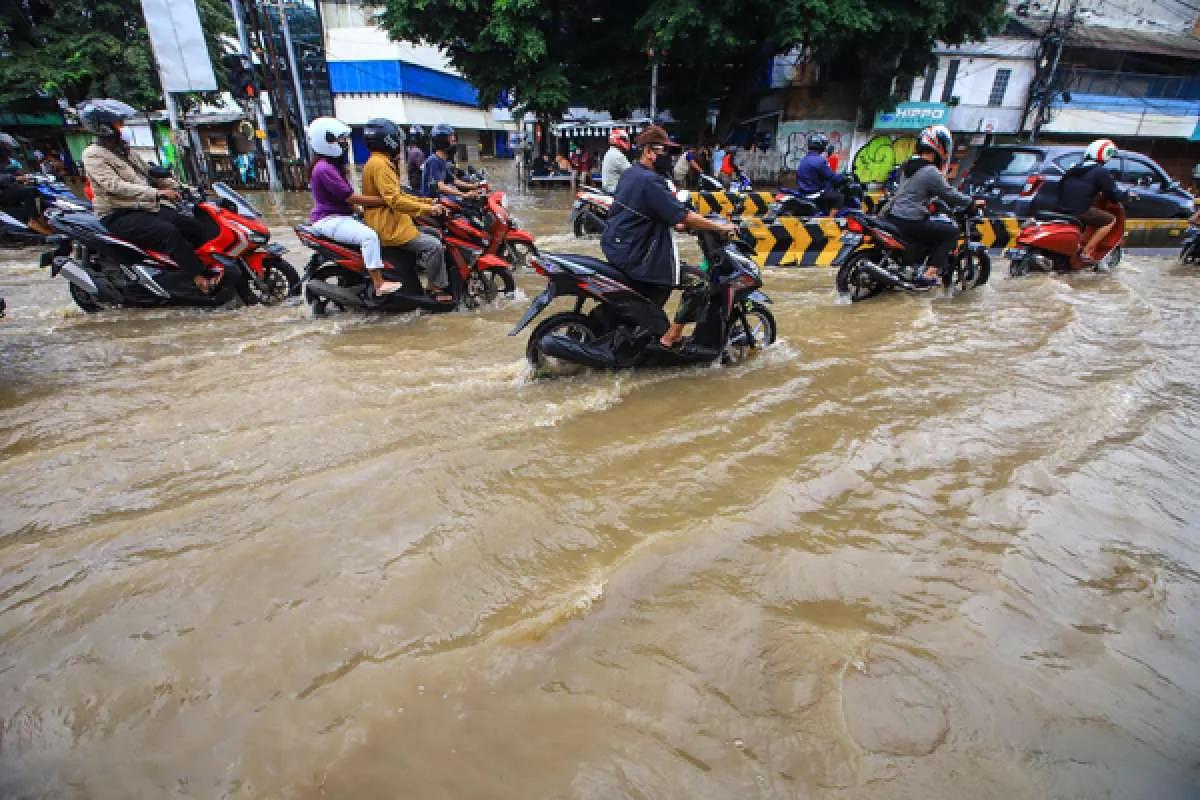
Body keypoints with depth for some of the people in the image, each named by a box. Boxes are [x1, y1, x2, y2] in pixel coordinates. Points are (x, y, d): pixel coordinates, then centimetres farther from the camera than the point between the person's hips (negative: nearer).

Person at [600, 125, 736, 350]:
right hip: (633, 257, -11)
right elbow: (684, 216, -20)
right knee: (698, 281, -10)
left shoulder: (630, 174, 14)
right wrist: (720, 227, -11)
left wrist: (676, 223, 22)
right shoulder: (650, 181, -17)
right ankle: (671, 337, -5)